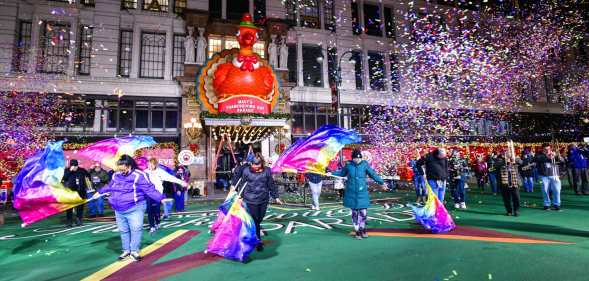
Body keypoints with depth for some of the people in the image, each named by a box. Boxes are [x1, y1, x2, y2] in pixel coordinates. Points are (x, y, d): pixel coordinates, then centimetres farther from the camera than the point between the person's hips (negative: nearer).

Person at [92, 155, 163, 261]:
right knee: (123, 231, 15)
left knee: (136, 230, -5)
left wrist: (161, 198, -30)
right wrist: (99, 192, 37)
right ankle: (126, 250, 28)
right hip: (119, 210, 7)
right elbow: (109, 186, 27)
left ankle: (134, 251, 9)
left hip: (134, 209, -6)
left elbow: (150, 190, -21)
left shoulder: (139, 176, -17)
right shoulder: (116, 175, 5)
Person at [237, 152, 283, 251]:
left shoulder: (267, 171, -1)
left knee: (259, 220, 13)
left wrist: (276, 197, 9)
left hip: (264, 200, 2)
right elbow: (242, 184, 6)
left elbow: (271, 185, 6)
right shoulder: (246, 171, -4)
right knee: (254, 221, 0)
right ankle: (258, 242, 13)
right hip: (251, 200, -2)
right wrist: (240, 196, 9)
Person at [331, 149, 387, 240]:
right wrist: (332, 173, 8)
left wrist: (381, 183, 8)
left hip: (362, 193, 0)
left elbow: (373, 174, 4)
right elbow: (342, 173, 13)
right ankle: (357, 231, 23)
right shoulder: (349, 164, -4)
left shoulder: (365, 164, -6)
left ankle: (362, 228, 29)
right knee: (354, 212, 7)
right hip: (351, 193, 0)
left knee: (363, 212, 3)